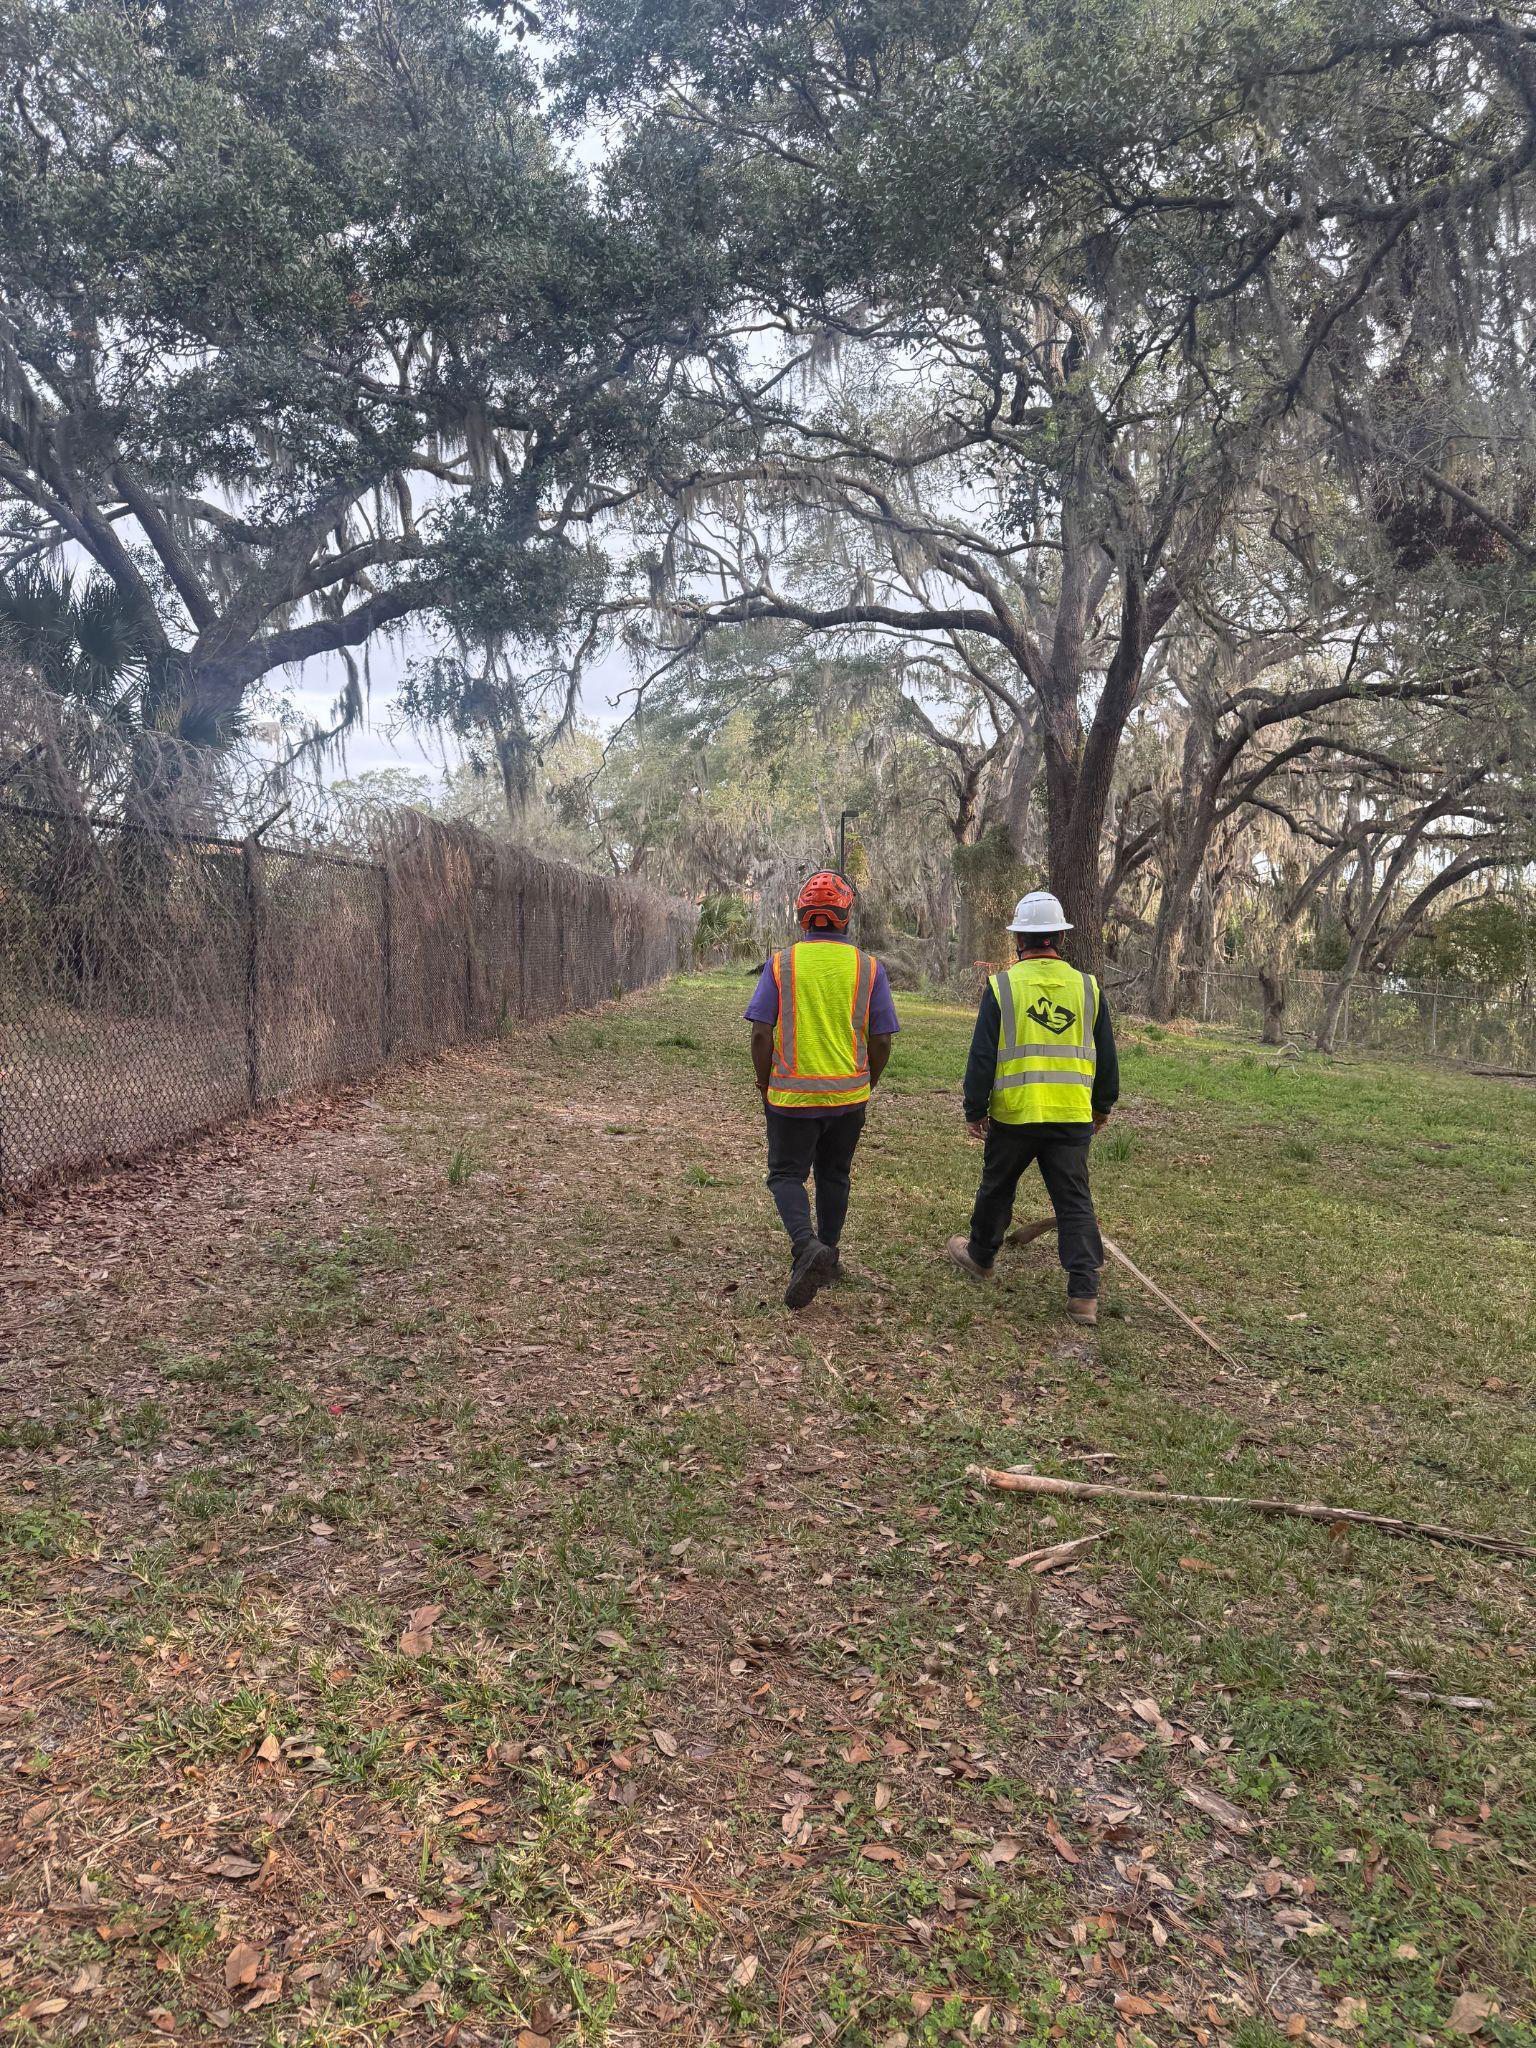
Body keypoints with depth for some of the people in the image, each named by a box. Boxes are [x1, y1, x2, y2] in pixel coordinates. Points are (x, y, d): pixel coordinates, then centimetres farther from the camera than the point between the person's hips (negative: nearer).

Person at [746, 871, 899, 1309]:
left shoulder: (780, 964, -7)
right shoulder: (868, 968, -3)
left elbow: (761, 1033, -9)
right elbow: (881, 1041, -2)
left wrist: (764, 1085, 5)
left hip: (792, 1095, -2)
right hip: (848, 1096, 2)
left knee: (786, 1175, 7)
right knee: (833, 1176, 18)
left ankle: (806, 1245, -16)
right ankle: (826, 1256, 26)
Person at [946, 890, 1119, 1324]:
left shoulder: (1002, 986, -6)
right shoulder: (1088, 988, 3)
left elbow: (982, 1056, -6)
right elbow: (1106, 1057, 11)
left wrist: (974, 1111, 4)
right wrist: (1102, 1107, 23)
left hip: (1014, 1114, -2)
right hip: (1072, 1117, 2)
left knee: (997, 1188, 19)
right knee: (1074, 1201, 4)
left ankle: (980, 1255, 39)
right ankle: (1084, 1292, -2)